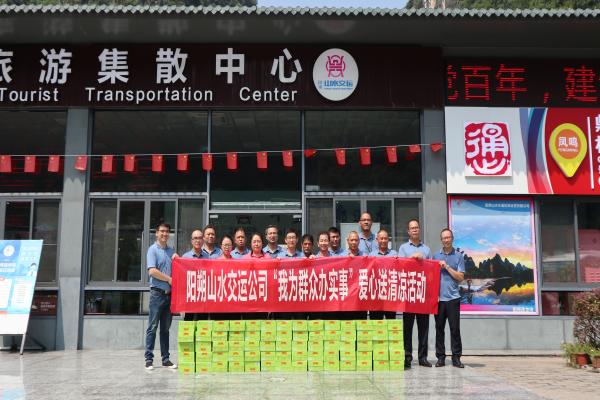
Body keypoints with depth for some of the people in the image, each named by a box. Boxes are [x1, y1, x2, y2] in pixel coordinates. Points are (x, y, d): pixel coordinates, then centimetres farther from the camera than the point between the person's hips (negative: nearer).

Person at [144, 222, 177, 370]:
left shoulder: (171, 251, 16)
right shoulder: (153, 250, -2)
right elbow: (152, 271, -13)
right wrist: (169, 279, -9)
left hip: (170, 294, 6)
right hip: (157, 292, -5)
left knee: (166, 328, 9)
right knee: (153, 327, -3)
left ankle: (165, 358, 13)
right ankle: (149, 358, 2)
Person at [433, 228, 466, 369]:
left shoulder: (459, 256, 7)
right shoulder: (435, 256, 12)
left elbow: (460, 277, 0)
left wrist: (447, 267, -7)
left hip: (453, 298, -1)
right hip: (438, 297, 1)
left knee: (455, 328, -1)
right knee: (439, 328, 4)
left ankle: (456, 357, 6)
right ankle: (440, 357, 10)